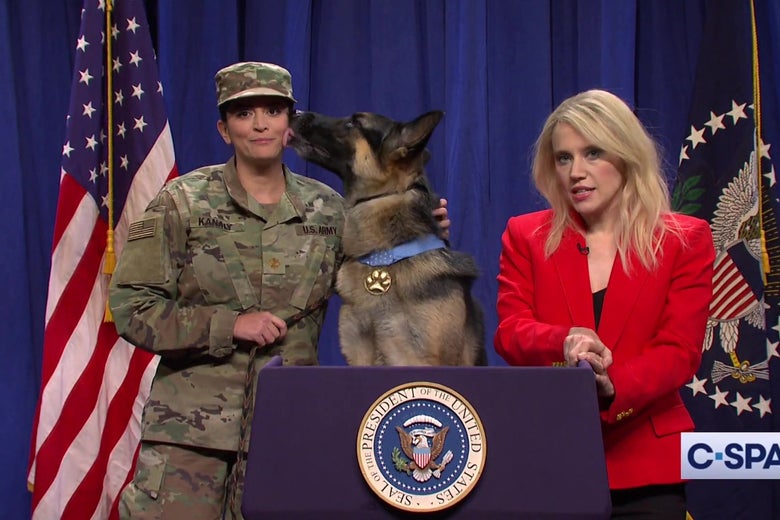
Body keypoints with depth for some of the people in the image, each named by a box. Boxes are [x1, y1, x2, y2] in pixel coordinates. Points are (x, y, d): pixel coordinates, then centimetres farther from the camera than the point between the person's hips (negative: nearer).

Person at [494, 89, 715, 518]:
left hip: (644, 465, 0)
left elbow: (679, 351, -6)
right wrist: (564, 342, -27)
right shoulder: (525, 236, 7)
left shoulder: (684, 240, 2)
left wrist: (611, 388, -26)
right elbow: (509, 332, -4)